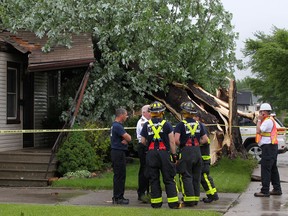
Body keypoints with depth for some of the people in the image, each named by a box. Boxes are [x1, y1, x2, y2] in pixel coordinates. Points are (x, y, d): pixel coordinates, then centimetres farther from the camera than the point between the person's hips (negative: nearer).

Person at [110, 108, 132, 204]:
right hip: (119, 153, -11)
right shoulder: (117, 126, -16)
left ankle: (117, 196, 20)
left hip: (117, 152, 11)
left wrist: (125, 140, -8)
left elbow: (128, 138, 13)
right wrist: (127, 139, 4)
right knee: (119, 176, -7)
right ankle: (118, 198, -5)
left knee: (119, 175, 14)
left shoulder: (115, 125, 18)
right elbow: (128, 138, -18)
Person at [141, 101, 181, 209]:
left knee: (154, 179, 8)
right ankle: (173, 202, 1)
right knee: (169, 179, 3)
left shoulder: (147, 125, 2)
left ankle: (156, 202, 9)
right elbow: (172, 141, -4)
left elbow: (143, 141, 4)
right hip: (164, 153, -1)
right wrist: (174, 154, 3)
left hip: (151, 154, 2)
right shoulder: (167, 124, -3)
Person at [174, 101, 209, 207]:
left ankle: (189, 200, -5)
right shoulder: (198, 124, 9)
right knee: (196, 176, 12)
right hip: (197, 151, 5)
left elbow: (176, 140, -18)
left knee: (186, 176, -1)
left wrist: (181, 145, 0)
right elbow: (205, 139, 8)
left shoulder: (181, 124, -8)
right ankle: (196, 198, 17)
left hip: (186, 152, -5)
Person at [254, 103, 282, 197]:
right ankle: (277, 189, 20)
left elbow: (258, 130, -21)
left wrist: (259, 120, -11)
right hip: (271, 147, 11)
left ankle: (265, 191, -10)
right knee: (273, 168, 15)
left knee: (265, 169, -10)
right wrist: (260, 120, 8)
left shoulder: (268, 121, -15)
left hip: (268, 147, -11)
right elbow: (260, 130, 16)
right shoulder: (269, 120, 19)